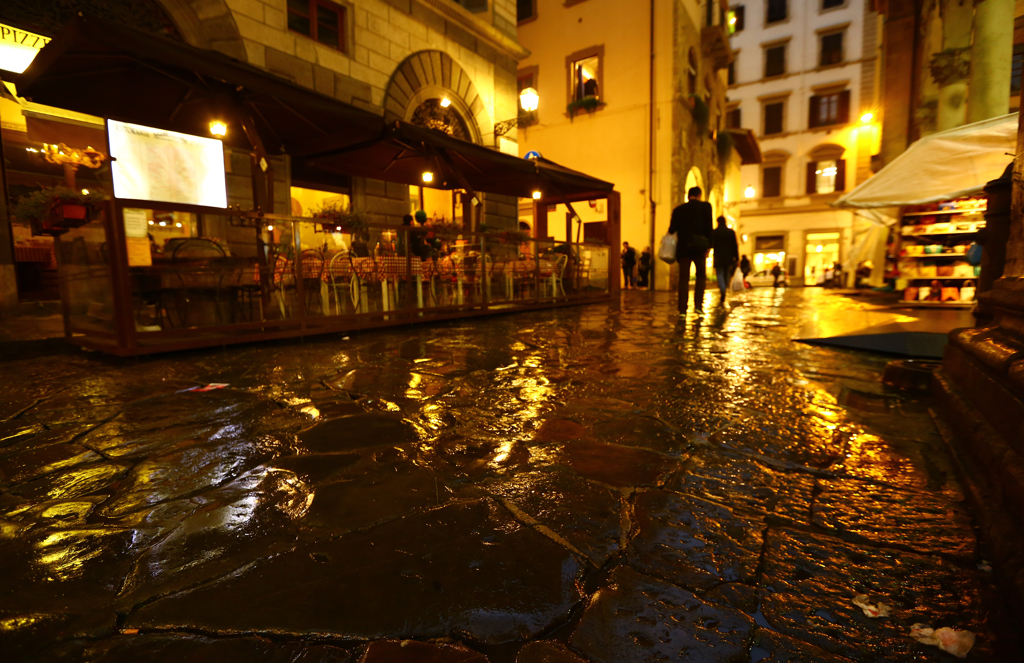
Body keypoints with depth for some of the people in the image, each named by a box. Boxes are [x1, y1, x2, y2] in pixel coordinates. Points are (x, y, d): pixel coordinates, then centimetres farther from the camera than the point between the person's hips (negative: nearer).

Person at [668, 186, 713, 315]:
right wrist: (707, 246, -4)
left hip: (683, 247, 2)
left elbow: (672, 229, 4)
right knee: (701, 276, 13)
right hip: (699, 247, -1)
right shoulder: (705, 206, 3)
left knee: (684, 278, 3)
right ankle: (698, 304, 1)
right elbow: (708, 228, -4)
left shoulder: (678, 209, 9)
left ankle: (682, 309, -2)